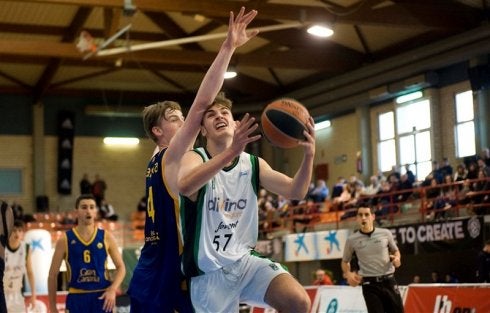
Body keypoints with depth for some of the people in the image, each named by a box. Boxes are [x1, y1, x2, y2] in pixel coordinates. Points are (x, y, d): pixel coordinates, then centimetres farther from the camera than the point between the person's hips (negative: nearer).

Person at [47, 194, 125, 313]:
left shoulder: (106, 237, 2)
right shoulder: (65, 240, -1)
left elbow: (121, 267, 7)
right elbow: (53, 275, 4)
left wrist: (112, 290, -10)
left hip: (102, 297, 1)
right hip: (76, 299, -1)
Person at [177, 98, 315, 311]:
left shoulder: (254, 164, 5)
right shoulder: (195, 158, -8)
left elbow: (295, 191, -7)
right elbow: (185, 186, -33)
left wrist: (308, 155, -28)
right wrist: (232, 151, -47)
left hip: (245, 260, 3)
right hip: (209, 273, -3)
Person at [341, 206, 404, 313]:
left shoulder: (385, 233, 0)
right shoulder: (352, 240, -1)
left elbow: (395, 251, 16)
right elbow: (345, 261, 13)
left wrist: (397, 258, -6)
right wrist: (348, 274, -6)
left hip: (388, 281, 2)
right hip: (369, 284, -2)